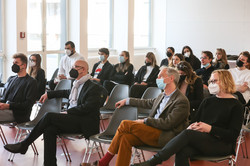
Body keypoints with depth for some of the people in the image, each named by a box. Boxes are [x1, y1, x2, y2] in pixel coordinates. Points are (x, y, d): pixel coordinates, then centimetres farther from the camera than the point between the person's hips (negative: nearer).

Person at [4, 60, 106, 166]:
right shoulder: (77, 85, 21)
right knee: (49, 129, -21)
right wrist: (49, 94, 39)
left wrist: (68, 112, -15)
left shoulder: (94, 88, -5)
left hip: (84, 124, -8)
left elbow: (87, 107, -17)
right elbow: (68, 93, 43)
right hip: (73, 120, 8)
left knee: (49, 116, -20)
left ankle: (23, 145, -10)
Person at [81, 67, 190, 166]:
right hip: (152, 132, 8)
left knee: (125, 124, -18)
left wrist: (145, 121, -13)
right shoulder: (163, 96, 16)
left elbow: (167, 124, -19)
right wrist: (127, 101, 37)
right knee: (125, 138, -20)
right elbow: (148, 103, 34)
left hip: (165, 137, -8)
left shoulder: (182, 101, -11)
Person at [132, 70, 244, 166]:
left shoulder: (236, 106, 5)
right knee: (182, 151, -31)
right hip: (202, 141, 5)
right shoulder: (207, 101, 24)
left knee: (188, 133, -31)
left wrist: (210, 129, -16)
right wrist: (192, 126, -5)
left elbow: (233, 135, -5)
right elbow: (196, 120, 20)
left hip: (223, 145, -5)